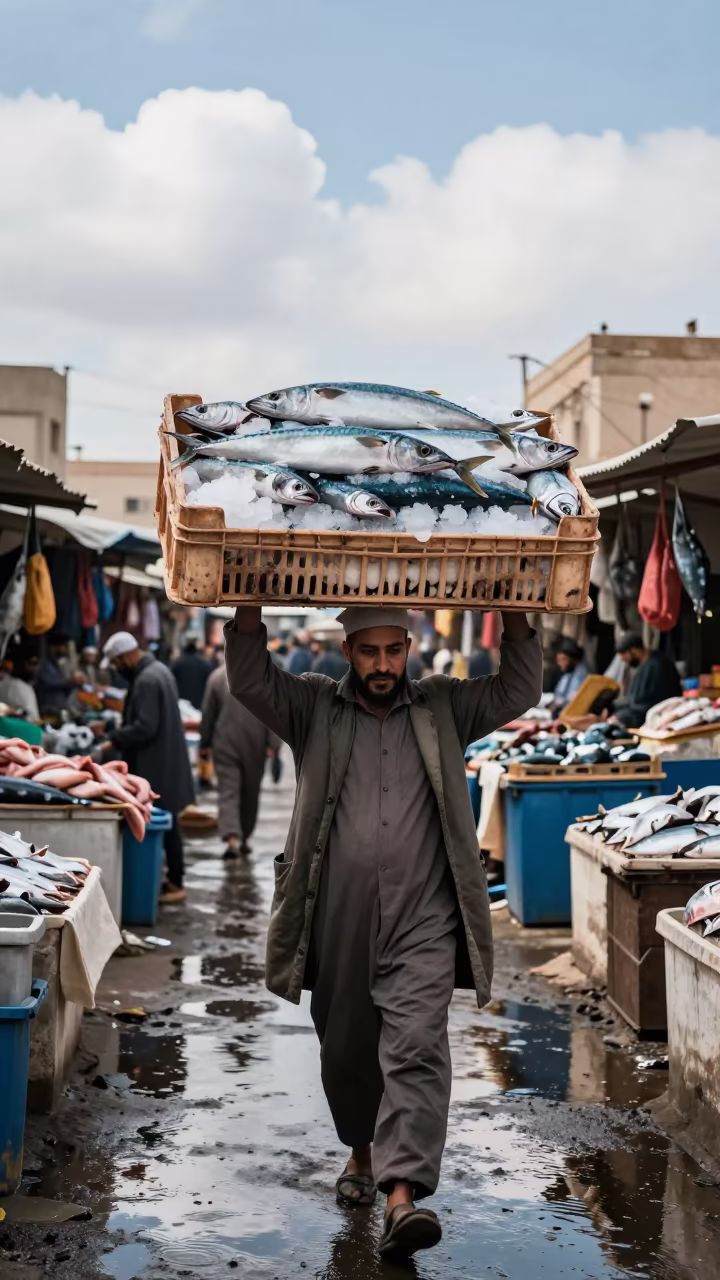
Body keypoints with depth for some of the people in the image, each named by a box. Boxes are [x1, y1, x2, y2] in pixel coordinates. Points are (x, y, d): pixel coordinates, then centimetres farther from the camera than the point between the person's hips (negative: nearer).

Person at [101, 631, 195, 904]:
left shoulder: (146, 681, -20)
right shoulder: (157, 669, 13)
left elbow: (144, 727, -25)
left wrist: (115, 738, -14)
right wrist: (118, 733, 14)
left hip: (156, 766, -10)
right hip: (164, 761, 10)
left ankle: (175, 884, 2)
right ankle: (173, 880, 19)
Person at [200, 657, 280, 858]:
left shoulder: (217, 676, -1)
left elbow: (208, 714, 4)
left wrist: (204, 744, 13)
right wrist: (273, 744, -7)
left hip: (225, 745, 0)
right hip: (255, 745, 0)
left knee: (228, 793, -3)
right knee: (250, 794, 16)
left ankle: (232, 838, -21)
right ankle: (244, 839, 25)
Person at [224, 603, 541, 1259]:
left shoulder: (443, 708, 10)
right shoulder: (314, 707, 7)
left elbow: (518, 690, 4)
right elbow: (249, 678, -5)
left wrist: (515, 615, -6)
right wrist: (249, 604, -17)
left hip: (422, 920, -1)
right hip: (337, 919, 1)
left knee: (416, 1050, -14)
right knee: (346, 1050, 14)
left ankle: (402, 1194, -20)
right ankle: (361, 1150, 38)